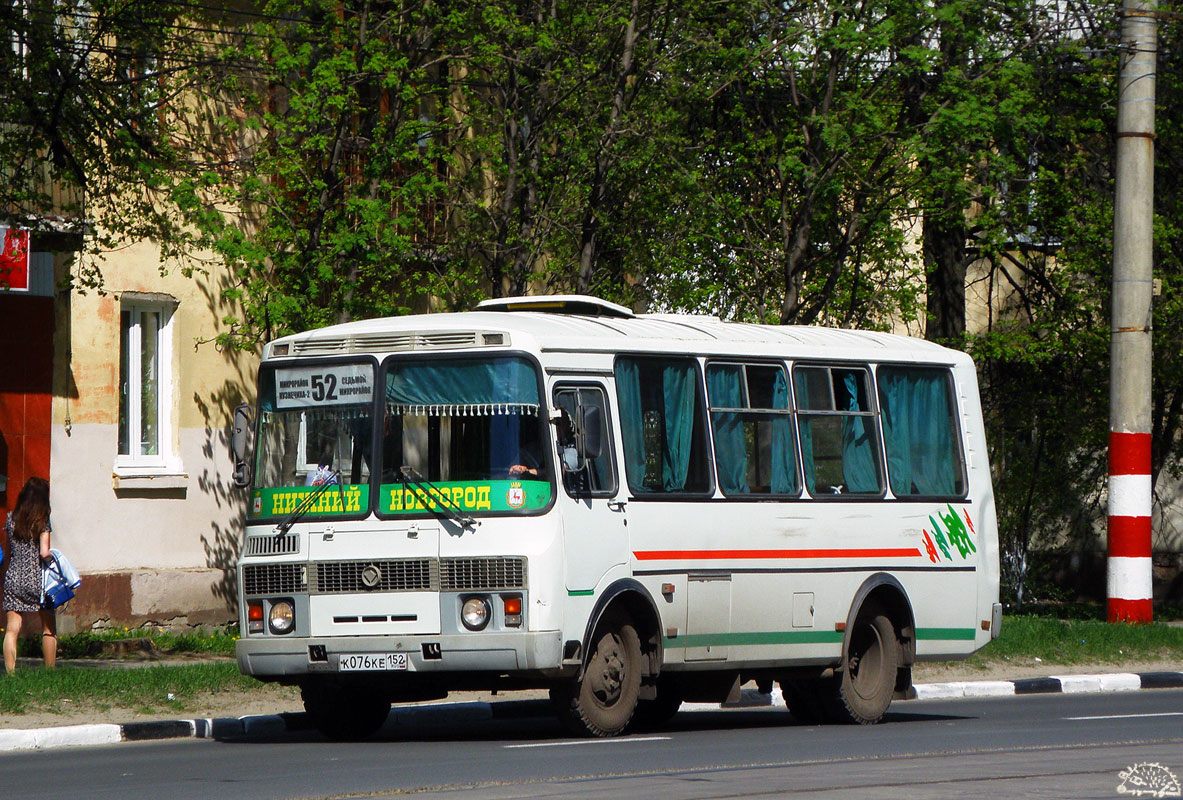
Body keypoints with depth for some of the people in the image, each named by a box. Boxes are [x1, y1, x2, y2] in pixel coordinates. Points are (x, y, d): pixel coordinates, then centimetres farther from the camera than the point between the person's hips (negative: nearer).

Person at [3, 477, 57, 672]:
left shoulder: (11, 518, 5)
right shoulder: (42, 521, -8)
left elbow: (7, 551, 11)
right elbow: (44, 553, -16)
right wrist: (53, 559, 3)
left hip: (13, 580, 3)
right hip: (37, 580, -3)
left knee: (12, 629, 0)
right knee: (49, 629, 10)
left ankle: (10, 672, -10)